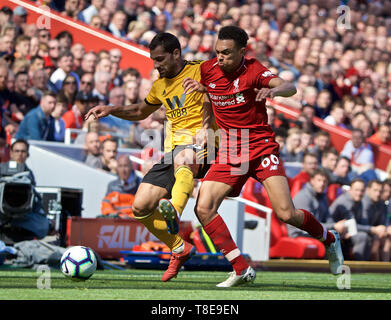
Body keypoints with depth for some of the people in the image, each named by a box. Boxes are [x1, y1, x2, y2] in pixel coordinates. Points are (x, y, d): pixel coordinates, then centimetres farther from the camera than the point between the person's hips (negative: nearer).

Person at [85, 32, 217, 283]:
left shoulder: (201, 71, -1)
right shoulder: (160, 86, 19)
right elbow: (141, 112, 36)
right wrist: (111, 110, 20)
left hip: (201, 145, -7)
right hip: (172, 152, 7)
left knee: (182, 159, -43)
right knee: (141, 208, -3)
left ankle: (174, 213, -69)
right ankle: (179, 249, 16)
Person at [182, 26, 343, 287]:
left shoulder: (253, 70, -12)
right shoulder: (207, 70, 0)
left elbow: (290, 88, -28)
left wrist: (274, 89, -50)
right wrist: (198, 86, 1)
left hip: (261, 147, -4)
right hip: (229, 153, 4)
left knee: (286, 214, -14)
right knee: (203, 209, -14)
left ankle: (329, 239, 18)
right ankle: (241, 269, -8)